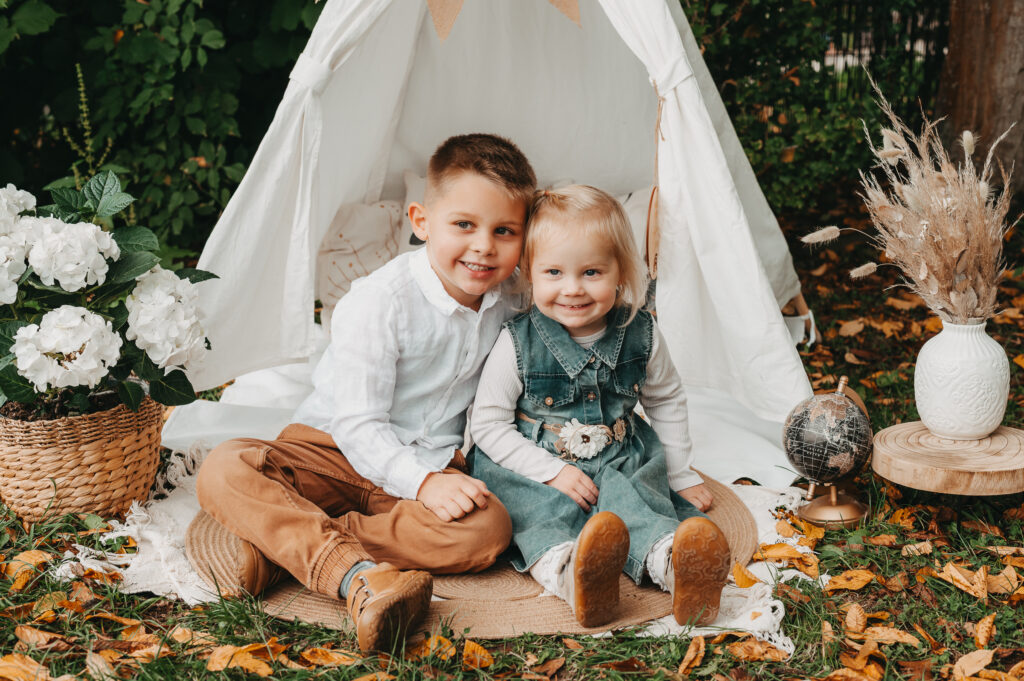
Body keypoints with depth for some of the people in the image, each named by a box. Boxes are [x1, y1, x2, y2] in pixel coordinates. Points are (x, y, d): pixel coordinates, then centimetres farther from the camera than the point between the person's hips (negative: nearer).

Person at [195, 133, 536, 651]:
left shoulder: (505, 305, 0)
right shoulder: (380, 301, -16)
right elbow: (357, 423, -18)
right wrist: (422, 483, -30)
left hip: (433, 466, 4)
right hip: (335, 453, -3)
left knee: (488, 527, -30)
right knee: (226, 469, -29)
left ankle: (278, 541, -31)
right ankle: (356, 576, -48)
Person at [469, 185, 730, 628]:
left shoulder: (640, 335, -2)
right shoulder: (517, 344, -12)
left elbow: (666, 401, 16)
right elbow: (488, 424, -9)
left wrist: (682, 476, 17)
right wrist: (553, 471, -18)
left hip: (618, 462, 2)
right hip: (533, 466, -1)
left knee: (629, 492, -31)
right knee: (540, 505, -34)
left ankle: (671, 561, -58)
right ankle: (566, 570, -61)